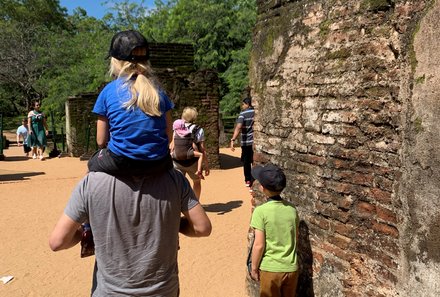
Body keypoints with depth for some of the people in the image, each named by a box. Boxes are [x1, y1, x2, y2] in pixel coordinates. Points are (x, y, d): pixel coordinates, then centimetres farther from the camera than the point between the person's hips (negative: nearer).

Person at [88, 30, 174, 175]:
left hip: (121, 163, -2)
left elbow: (101, 141, 3)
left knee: (93, 163, 30)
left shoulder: (108, 91, 0)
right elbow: (169, 136, 6)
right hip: (158, 164, 2)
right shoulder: (157, 90, 5)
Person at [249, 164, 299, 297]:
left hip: (270, 268, -4)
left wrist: (254, 268, -3)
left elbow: (259, 245, -16)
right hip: (291, 267, 4)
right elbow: (295, 239, 6)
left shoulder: (261, 211, -18)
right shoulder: (292, 209, -3)